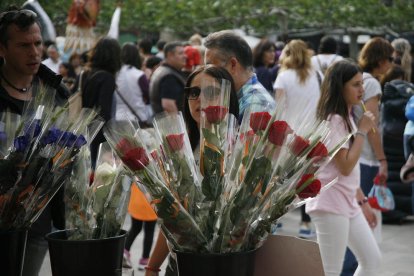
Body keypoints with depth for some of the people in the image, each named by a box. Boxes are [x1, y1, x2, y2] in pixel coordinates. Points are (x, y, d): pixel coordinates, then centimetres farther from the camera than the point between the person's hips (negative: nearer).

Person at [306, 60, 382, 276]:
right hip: (330, 203, -10)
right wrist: (362, 131, -14)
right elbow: (345, 166, -22)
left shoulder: (346, 118, 14)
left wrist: (362, 201, 19)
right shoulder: (333, 120, -16)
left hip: (348, 203, 10)